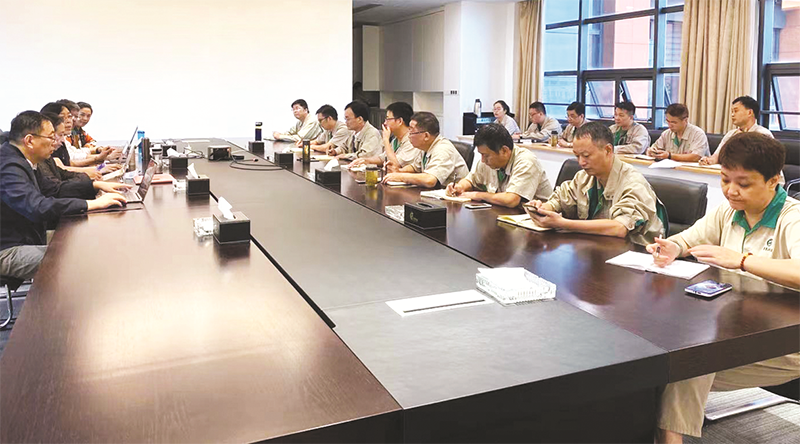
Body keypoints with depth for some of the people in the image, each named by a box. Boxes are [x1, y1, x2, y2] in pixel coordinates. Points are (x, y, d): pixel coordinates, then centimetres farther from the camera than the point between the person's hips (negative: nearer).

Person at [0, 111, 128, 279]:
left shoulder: (22, 161, 10)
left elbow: (54, 189, 20)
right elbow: (38, 207, -35)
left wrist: (96, 185, 10)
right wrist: (92, 204, -33)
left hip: (27, 241, 10)